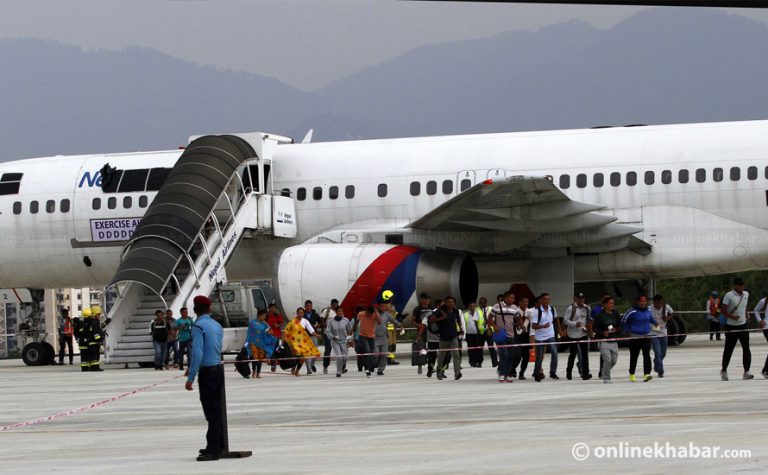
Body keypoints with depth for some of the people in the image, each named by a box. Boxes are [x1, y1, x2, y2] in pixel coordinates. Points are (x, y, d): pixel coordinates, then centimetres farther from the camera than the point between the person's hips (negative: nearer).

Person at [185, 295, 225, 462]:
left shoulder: (198, 326, -13)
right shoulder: (217, 326, 10)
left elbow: (197, 353, -21)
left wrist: (191, 378, -19)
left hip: (207, 371, -8)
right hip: (219, 368, 8)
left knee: (211, 412, -6)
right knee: (217, 409, 15)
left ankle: (213, 450, -6)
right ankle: (218, 446, 24)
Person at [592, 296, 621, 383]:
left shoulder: (615, 314, 6)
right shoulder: (600, 315, -7)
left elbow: (620, 326, 13)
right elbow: (594, 328, -4)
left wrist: (616, 330, -9)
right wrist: (603, 332, -18)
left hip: (613, 340, 5)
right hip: (603, 341, -5)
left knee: (614, 360, 8)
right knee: (607, 360, -13)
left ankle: (602, 373, 31)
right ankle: (606, 378, 1)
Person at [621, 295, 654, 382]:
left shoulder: (648, 310, 5)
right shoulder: (632, 311, -11)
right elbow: (623, 321, -2)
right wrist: (628, 331, -3)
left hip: (646, 336, 3)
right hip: (635, 337, -3)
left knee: (647, 355, -12)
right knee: (634, 356, 8)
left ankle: (647, 374, -18)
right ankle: (631, 374, 25)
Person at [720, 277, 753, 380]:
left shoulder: (746, 294, 7)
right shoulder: (729, 295, -11)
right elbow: (722, 310, -13)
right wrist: (731, 316, -26)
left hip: (743, 326, 4)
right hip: (731, 327, -4)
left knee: (746, 348, -9)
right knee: (728, 349, 6)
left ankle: (746, 372, -10)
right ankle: (724, 370, 24)